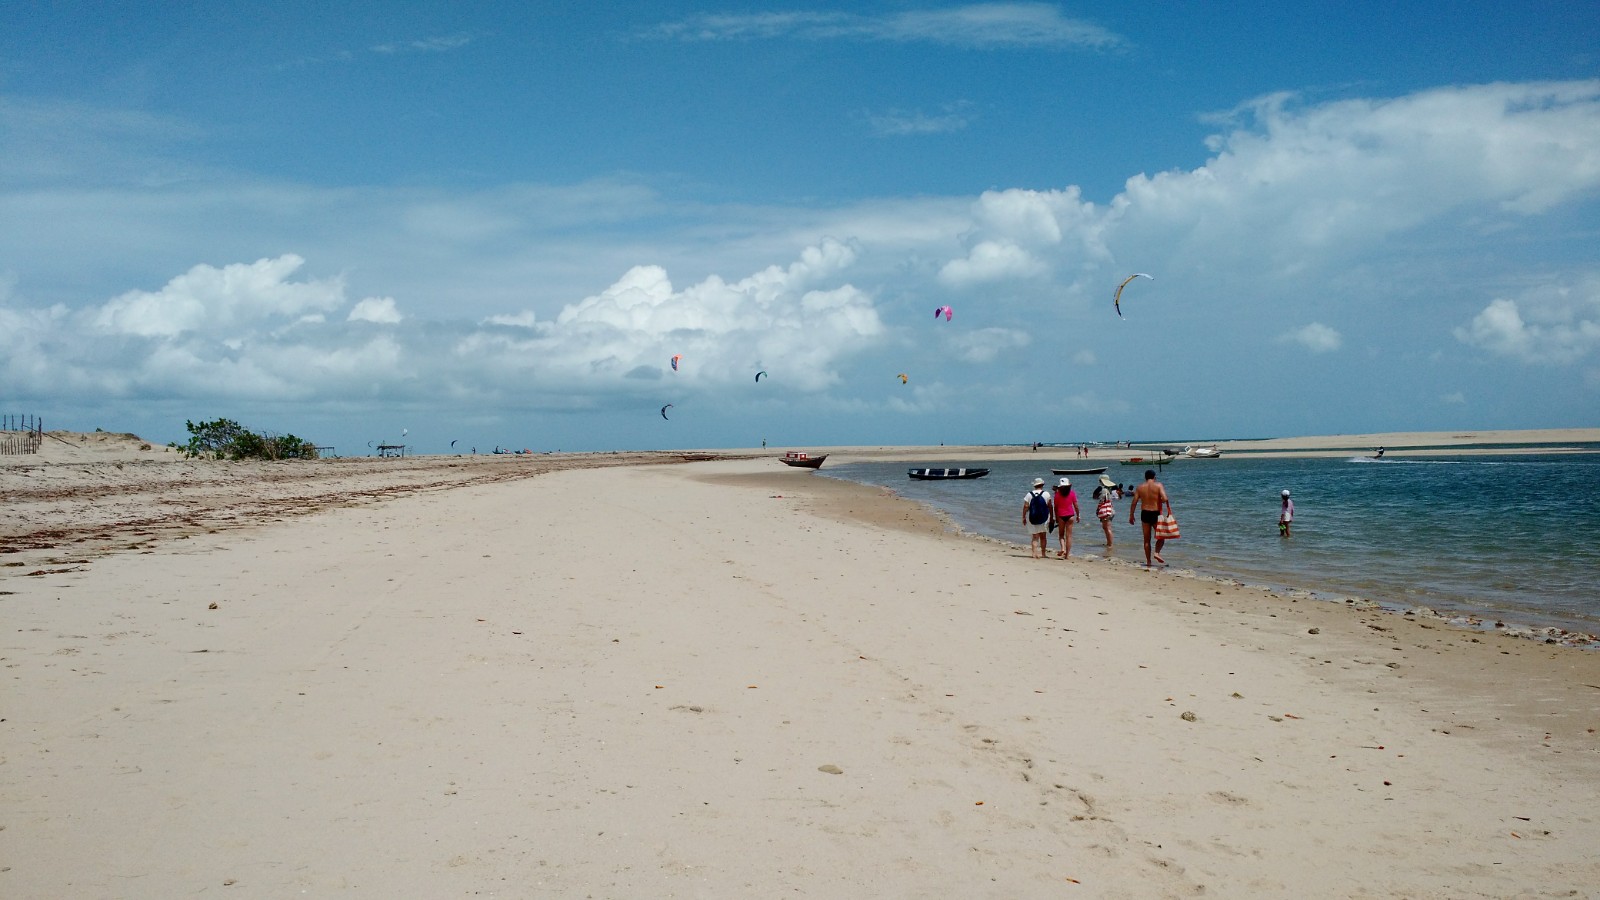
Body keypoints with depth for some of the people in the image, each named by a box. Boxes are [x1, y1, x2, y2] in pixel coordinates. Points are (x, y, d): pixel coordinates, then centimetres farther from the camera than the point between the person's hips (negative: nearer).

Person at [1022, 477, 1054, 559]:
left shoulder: (1029, 495, -2)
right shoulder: (1046, 495, -3)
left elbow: (1025, 507, -5)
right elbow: (1050, 507, 0)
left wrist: (1023, 517, 2)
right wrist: (1052, 518, 10)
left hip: (1032, 519, 0)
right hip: (1043, 518, 0)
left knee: (1035, 537, 3)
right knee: (1043, 537, 14)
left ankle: (1034, 553, -12)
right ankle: (1043, 554, 19)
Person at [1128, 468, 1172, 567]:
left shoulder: (1140, 487, 3)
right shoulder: (1158, 485, -5)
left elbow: (1134, 503, 1)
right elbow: (1165, 498, -18)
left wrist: (1131, 515, 8)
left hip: (1145, 514, 3)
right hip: (1156, 514, -3)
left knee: (1147, 539, 10)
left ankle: (1148, 561, 10)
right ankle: (1157, 552, -8)